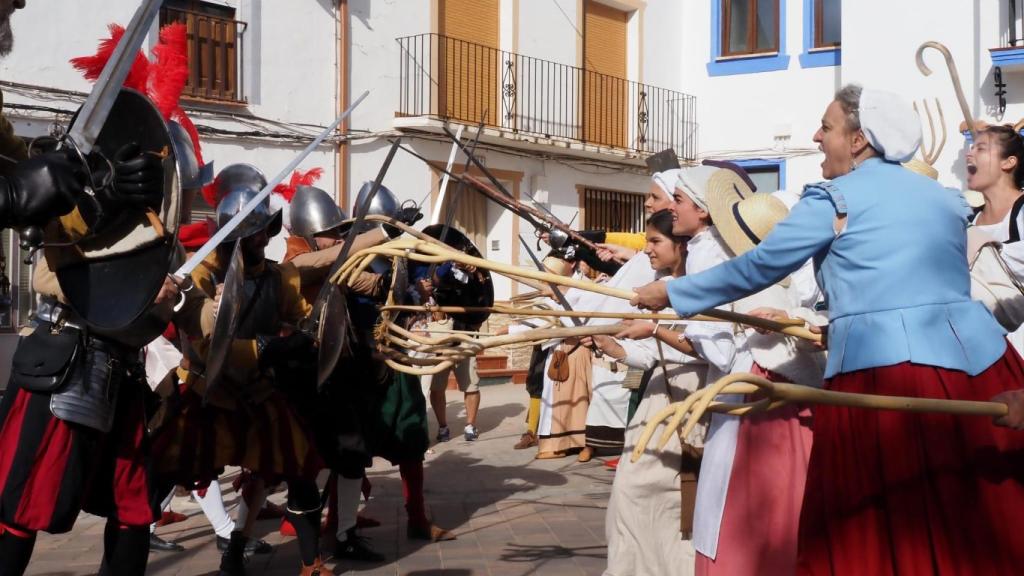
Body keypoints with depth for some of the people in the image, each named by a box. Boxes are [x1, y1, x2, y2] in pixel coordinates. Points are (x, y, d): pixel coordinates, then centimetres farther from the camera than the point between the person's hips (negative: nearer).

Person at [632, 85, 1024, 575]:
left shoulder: (834, 199, 2)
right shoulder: (946, 198, 20)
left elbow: (755, 268, 5)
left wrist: (669, 293, 17)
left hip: (882, 373, -6)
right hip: (981, 365, 6)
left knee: (869, 537, 5)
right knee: (984, 532, 11)